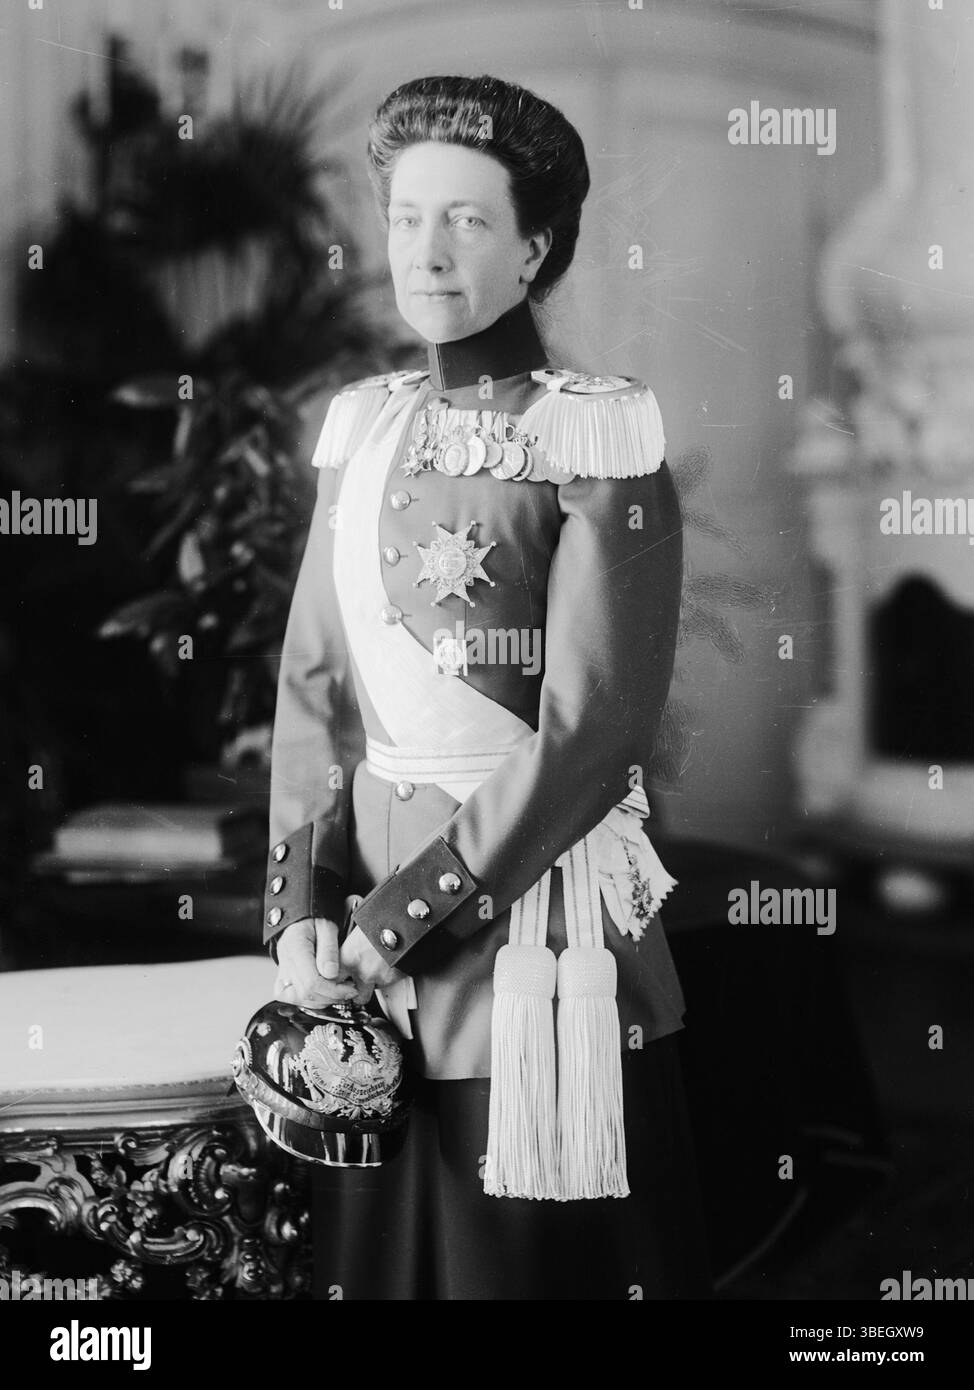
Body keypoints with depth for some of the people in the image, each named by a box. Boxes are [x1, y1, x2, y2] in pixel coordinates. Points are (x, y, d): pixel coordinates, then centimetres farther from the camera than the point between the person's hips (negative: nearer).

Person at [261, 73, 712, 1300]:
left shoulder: (596, 435, -11)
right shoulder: (364, 427, 7)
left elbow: (592, 728, -16)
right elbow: (315, 681, 7)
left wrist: (401, 913, -16)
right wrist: (306, 903, -5)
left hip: (535, 906, -5)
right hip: (369, 920, 5)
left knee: (536, 1251, 7)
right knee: (377, 1241, 15)